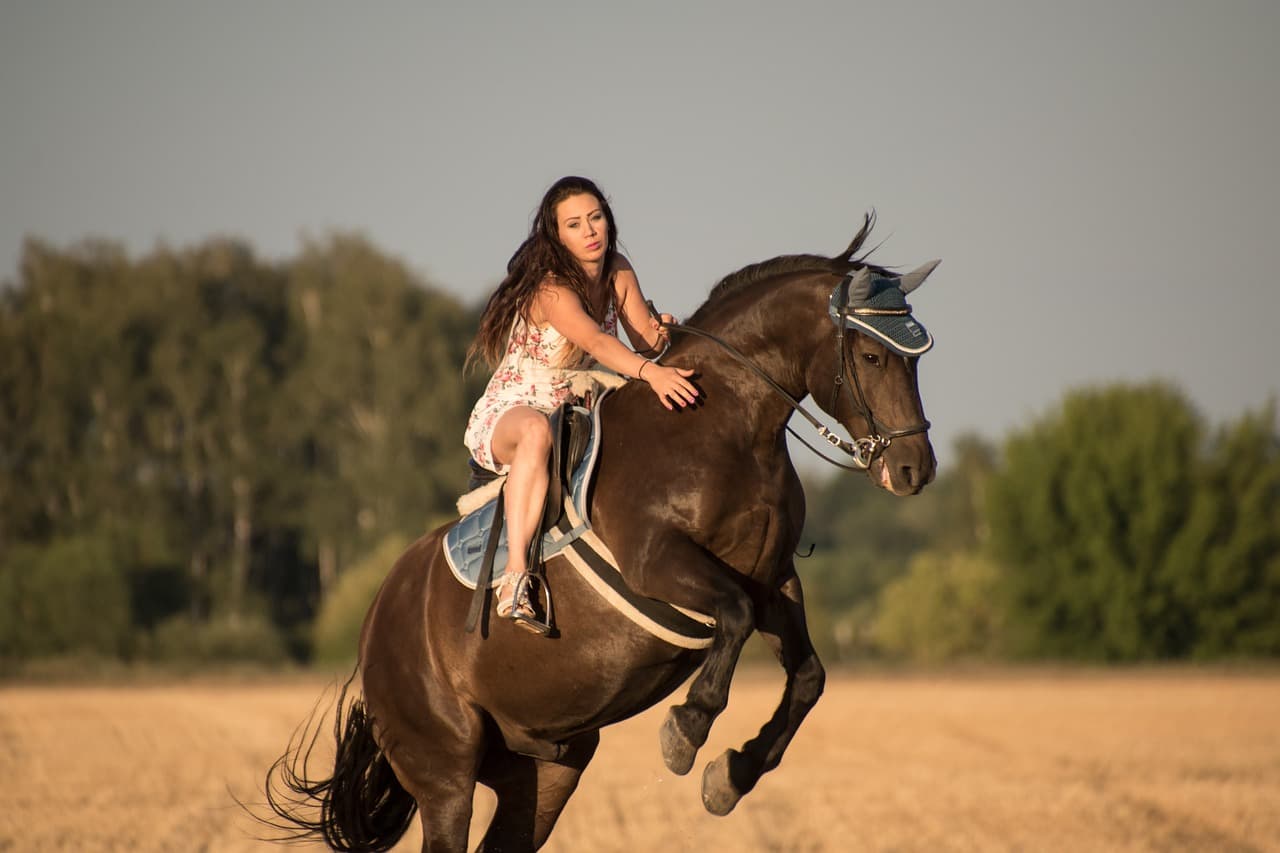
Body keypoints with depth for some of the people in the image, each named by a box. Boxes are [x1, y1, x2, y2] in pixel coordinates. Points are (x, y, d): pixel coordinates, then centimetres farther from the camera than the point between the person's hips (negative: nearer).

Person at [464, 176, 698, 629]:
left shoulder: (618, 272, 0)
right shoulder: (550, 289, -23)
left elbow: (647, 340, -4)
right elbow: (596, 341, -40)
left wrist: (664, 333, -28)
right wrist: (651, 372, -57)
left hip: (569, 418, 8)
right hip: (501, 421, -8)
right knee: (537, 430, -43)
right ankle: (515, 577, -51)